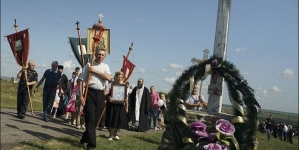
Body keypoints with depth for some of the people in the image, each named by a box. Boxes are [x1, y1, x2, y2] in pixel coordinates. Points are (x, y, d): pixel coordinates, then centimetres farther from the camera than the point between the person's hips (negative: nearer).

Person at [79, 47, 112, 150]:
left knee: (96, 120, 11)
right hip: (90, 93, -4)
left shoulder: (105, 66, 11)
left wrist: (95, 71, -11)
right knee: (90, 119, -5)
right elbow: (81, 81, -2)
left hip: (100, 94, 4)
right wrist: (81, 96, -9)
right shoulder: (88, 65, 1)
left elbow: (109, 78, -7)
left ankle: (85, 139, 30)